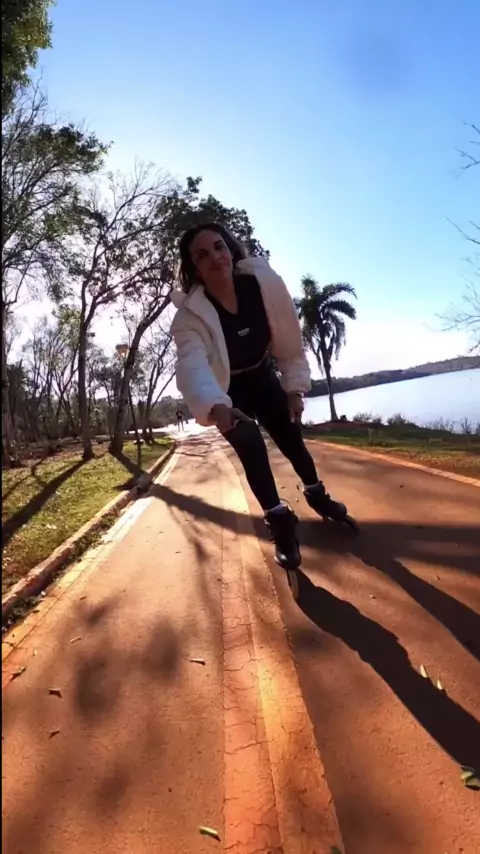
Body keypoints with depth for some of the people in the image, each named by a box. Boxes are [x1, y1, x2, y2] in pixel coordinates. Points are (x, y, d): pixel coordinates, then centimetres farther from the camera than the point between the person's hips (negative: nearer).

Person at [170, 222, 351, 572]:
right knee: (250, 447, -17)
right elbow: (193, 365, -49)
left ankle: (316, 494, 34)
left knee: (292, 438, 7)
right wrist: (215, 406, -69)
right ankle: (282, 523, 0)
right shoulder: (190, 315, -31)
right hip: (227, 392, -3)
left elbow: (289, 338, -11)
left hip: (264, 378, 3)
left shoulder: (265, 282, -23)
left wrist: (295, 387, -10)